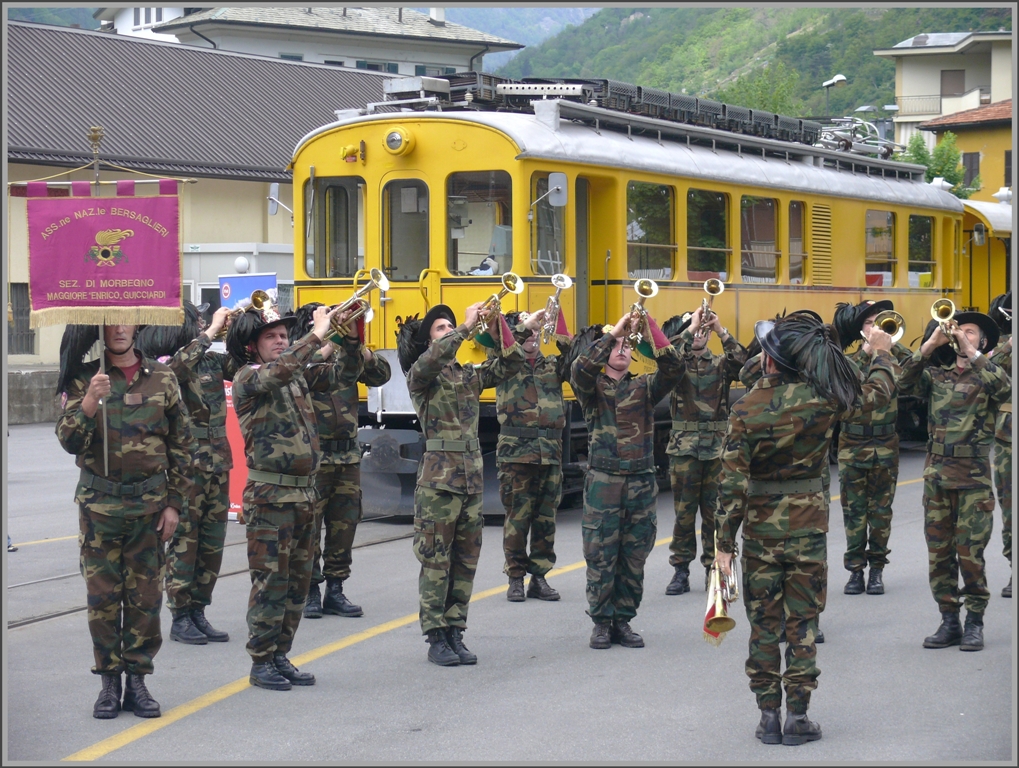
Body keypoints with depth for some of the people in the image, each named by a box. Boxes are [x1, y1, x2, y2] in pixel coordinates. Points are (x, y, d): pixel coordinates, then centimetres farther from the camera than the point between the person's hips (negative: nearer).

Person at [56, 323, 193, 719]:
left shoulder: (161, 378, 4)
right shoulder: (83, 379, 1)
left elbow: (180, 445, 7)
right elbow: (70, 441, -8)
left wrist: (174, 503, 3)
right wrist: (90, 401, -24)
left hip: (149, 502, 1)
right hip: (99, 503, -1)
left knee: (146, 595, 2)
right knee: (103, 594, 1)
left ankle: (137, 678, 12)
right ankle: (109, 681, 10)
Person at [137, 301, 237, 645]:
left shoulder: (212, 360, 9)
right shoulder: (163, 366, -10)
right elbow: (177, 367, -31)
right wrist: (211, 332, -27)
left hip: (218, 462, 6)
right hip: (186, 465, -6)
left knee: (212, 543, 10)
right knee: (184, 542, 0)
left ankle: (198, 612, 20)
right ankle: (180, 619, 8)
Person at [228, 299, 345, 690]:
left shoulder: (296, 375, 14)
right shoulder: (248, 378, -9)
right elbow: (276, 371, -28)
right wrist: (316, 335, -26)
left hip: (304, 492, 8)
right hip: (270, 494, -7)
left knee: (298, 579, 11)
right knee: (271, 580, -4)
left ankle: (280, 656, 21)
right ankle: (261, 662, 5)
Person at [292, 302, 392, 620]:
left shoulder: (344, 355, 13)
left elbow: (380, 375, 2)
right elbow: (333, 376, -23)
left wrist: (358, 342, -12)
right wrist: (350, 341, -33)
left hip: (348, 456, 6)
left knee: (344, 526, 8)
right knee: (309, 525, -1)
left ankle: (335, 591, 16)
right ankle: (310, 591, 8)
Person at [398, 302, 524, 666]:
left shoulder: (470, 375, 15)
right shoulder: (420, 376, -2)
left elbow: (510, 364, 9)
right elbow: (430, 360, -25)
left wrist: (499, 327, -4)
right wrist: (467, 328, -21)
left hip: (472, 476, 6)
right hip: (438, 476, -6)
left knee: (466, 559, 8)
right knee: (435, 560, -2)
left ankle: (455, 632, 15)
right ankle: (436, 638, 2)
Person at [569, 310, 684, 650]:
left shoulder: (644, 387, 10)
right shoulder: (593, 388, 4)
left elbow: (673, 369, -7)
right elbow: (581, 369, -19)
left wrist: (652, 329, -17)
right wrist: (613, 331, -21)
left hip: (641, 484, 3)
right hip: (603, 483, -2)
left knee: (634, 559, 6)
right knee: (601, 557, -1)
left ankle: (623, 621, 15)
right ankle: (601, 622, 9)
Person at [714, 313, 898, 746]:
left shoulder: (745, 409, -11)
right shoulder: (821, 398, -8)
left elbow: (732, 481, -12)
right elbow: (876, 394, 11)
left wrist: (724, 542, -5)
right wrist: (883, 353, 30)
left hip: (760, 529, 0)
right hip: (808, 526, 1)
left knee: (763, 625, 9)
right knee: (802, 624, 8)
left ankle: (769, 717, 11)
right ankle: (797, 718, 8)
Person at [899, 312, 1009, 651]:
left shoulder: (987, 374, 4)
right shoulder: (937, 374, 12)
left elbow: (1004, 387, -19)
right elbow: (905, 382, -5)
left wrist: (971, 353, -20)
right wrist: (930, 345, -13)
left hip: (974, 474, -4)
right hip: (937, 471, 4)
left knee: (970, 552, -5)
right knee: (938, 552, 5)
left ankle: (975, 623, 6)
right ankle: (949, 621, 14)